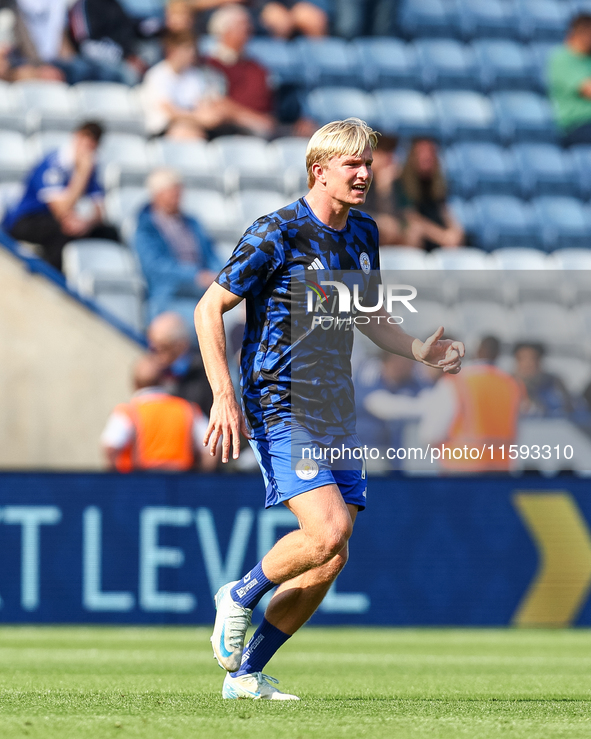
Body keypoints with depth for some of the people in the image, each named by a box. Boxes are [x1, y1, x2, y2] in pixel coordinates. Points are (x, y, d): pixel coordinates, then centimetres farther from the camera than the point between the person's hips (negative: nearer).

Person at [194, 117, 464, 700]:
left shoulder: (363, 233, 11)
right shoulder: (277, 233, -11)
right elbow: (209, 308, -9)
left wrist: (420, 351, 6)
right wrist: (224, 397, -18)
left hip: (336, 413, 7)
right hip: (280, 407, -7)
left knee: (328, 563, 2)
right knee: (329, 528, -23)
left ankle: (245, 674, 14)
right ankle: (240, 596, 3)